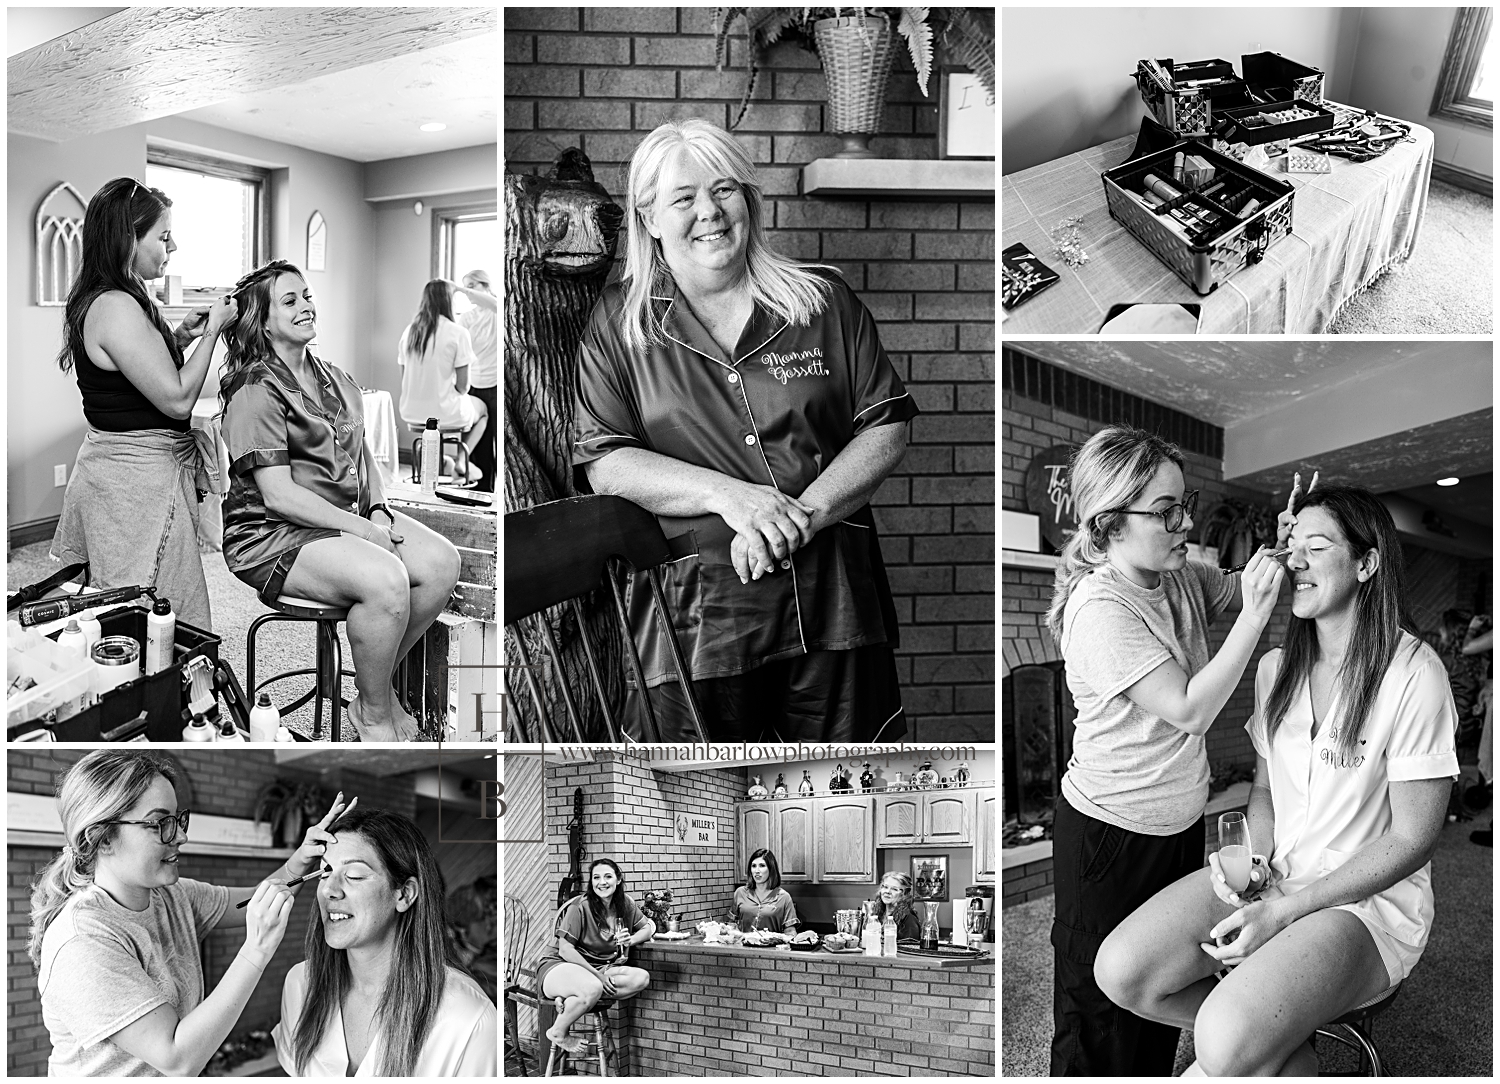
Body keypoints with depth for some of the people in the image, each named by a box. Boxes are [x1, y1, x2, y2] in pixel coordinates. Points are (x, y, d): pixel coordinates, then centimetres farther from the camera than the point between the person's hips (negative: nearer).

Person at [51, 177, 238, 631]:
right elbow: (177, 400, -19)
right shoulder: (117, 307, -19)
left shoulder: (100, 300, 13)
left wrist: (179, 336, 12)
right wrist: (212, 331, -8)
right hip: (138, 478, -10)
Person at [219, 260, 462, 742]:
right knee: (385, 580, -32)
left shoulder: (333, 379, 15)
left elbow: (360, 453, 19)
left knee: (442, 561, -13)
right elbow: (278, 494, -18)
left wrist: (379, 511, -1)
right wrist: (361, 530, -19)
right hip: (273, 534, -8)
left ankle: (380, 681, 5)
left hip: (351, 516, 8)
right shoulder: (256, 393, -12)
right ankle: (373, 715, -11)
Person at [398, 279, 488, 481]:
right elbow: (462, 385, -12)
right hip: (445, 415, -6)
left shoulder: (409, 331, 2)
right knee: (482, 408, 29)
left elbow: (405, 378, 8)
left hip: (410, 413, 6)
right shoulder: (457, 333, -14)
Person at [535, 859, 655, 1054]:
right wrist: (597, 975, -23)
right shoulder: (580, 908, -15)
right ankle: (558, 1032, -12)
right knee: (593, 988, -41)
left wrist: (632, 940, -8)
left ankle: (569, 999, -19)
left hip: (600, 968, 7)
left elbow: (648, 928, 16)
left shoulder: (625, 905, 4)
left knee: (642, 978, -20)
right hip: (558, 966, -7)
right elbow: (565, 950, -18)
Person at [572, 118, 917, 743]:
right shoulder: (618, 322, 6)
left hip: (834, 596, 2)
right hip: (695, 610, -1)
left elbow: (887, 428, 5)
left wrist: (806, 513, -11)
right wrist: (725, 494, -17)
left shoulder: (825, 301, 9)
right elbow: (601, 461, -3)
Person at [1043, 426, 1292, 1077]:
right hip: (1112, 834, -7)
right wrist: (1254, 616, -28)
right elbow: (1190, 710, -27)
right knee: (1102, 1006, 9)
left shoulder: (1181, 578, -2)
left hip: (1181, 819, 8)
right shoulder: (1099, 607, -25)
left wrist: (1283, 543, -8)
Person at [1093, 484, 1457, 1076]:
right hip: (1273, 874, 7)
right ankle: (1277, 1046, 5)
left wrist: (1288, 907, -16)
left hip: (1369, 899, -7)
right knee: (1120, 970, -15)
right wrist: (1254, 860, -5)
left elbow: (1412, 839, -13)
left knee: (1228, 1043, -32)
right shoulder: (1276, 667, 8)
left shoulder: (1413, 673, -15)